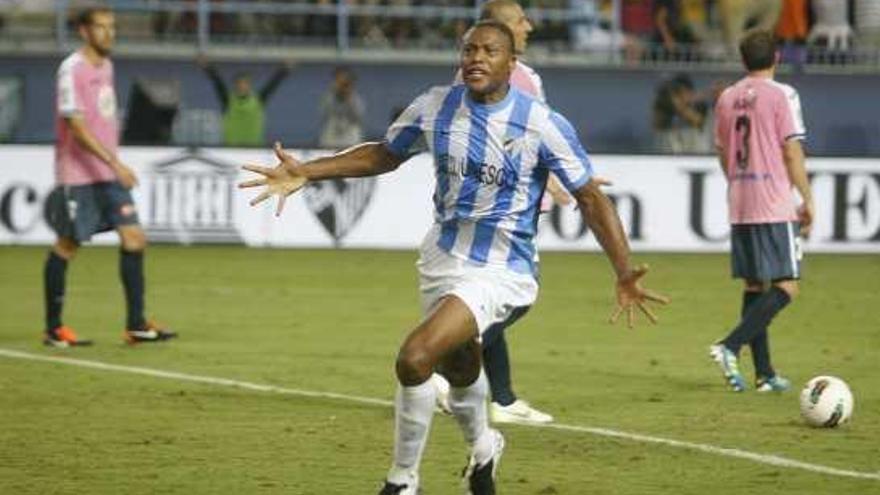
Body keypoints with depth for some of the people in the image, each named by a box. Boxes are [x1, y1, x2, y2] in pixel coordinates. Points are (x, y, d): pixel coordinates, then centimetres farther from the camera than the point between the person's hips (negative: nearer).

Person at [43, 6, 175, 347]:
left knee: (134, 238, -2)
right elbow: (76, 127, -20)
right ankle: (53, 329, 11)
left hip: (109, 174, 8)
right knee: (67, 246, 1)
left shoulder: (106, 66, 13)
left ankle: (136, 324, 0)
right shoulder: (72, 70, -14)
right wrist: (115, 163, -26)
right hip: (77, 175, -8)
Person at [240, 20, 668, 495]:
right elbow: (382, 155, 12)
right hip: (442, 257, 6)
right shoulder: (434, 107, -5)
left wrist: (624, 276, -19)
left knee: (414, 359, -23)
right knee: (458, 368, 25)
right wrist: (305, 173, 3)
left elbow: (590, 198, -11)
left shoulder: (544, 124, -18)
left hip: (500, 272, -6)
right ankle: (482, 448, 58)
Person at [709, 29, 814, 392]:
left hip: (739, 208, 7)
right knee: (786, 287, -5)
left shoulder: (727, 98, 10)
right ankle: (730, 346, -22)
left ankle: (763, 372, 10)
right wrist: (807, 200, -3)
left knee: (754, 286, 11)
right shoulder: (781, 95, -7)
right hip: (775, 206, -7)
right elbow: (792, 152, -10)